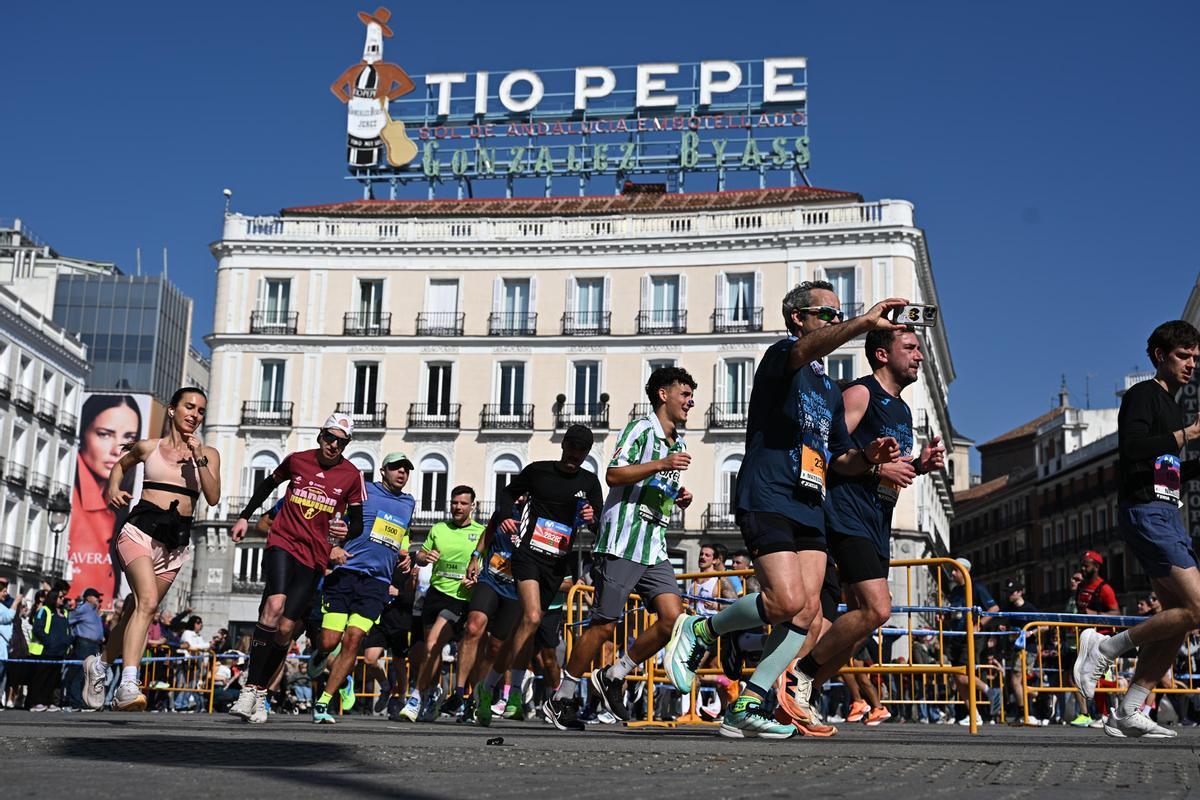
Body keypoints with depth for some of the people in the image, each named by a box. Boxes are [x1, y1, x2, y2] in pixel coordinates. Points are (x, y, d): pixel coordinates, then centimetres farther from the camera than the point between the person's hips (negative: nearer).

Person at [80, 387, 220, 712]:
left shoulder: (208, 454, 9)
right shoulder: (148, 447, 8)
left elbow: (213, 497, -5)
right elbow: (122, 464, 29)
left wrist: (199, 458, -11)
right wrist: (114, 487, 10)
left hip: (176, 542, 3)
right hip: (141, 530, -3)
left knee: (136, 610, 11)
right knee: (147, 600, -26)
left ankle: (99, 663, 37)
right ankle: (128, 684, -34)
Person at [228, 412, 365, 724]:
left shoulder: (351, 475, 3)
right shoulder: (297, 460, 5)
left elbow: (357, 522, 9)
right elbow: (268, 484, 24)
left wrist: (346, 532, -13)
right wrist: (244, 517, 22)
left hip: (315, 557, 1)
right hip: (282, 543, -1)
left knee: (286, 628, -4)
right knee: (275, 605, -26)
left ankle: (260, 693, 10)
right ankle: (250, 689, -25)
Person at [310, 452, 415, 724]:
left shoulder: (409, 503, 20)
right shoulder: (362, 491, 4)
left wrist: (404, 556, 19)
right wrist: (332, 547, -14)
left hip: (377, 582, 3)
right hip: (345, 574, -3)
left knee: (352, 640, -11)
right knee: (329, 642, -10)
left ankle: (323, 703, -5)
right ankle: (344, 677, 24)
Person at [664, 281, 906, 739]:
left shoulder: (831, 392, 24)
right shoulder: (781, 357, -1)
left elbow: (838, 459, 27)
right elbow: (806, 348, -27)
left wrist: (868, 456, 4)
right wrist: (865, 322, -42)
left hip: (810, 509, 8)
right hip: (766, 500, -8)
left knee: (808, 609, -4)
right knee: (787, 600, -19)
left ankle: (746, 707, 1)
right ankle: (700, 631, 5)